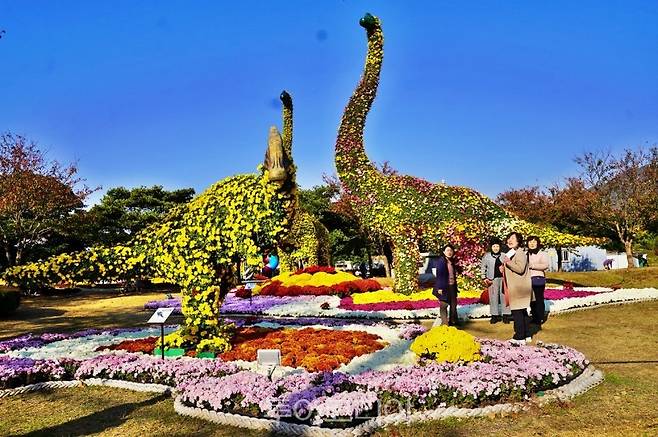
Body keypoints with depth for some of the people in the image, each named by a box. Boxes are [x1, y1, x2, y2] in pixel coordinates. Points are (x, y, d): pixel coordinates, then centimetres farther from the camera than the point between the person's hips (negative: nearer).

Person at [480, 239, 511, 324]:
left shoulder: (504, 255, 3)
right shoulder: (487, 256, 3)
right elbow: (483, 267, 7)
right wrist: (484, 278, 0)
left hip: (503, 278, 0)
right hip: (492, 279, 0)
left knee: (504, 296, 2)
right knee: (493, 297, 3)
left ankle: (506, 315, 10)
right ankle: (495, 315, 11)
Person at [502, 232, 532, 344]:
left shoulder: (520, 253, -13)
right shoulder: (512, 253, 18)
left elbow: (520, 268, -24)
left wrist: (508, 262, -18)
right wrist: (504, 269, 12)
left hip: (518, 287, -11)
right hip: (515, 287, 11)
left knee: (517, 312, -7)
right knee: (523, 312, 14)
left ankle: (520, 337, -3)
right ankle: (527, 335, 22)